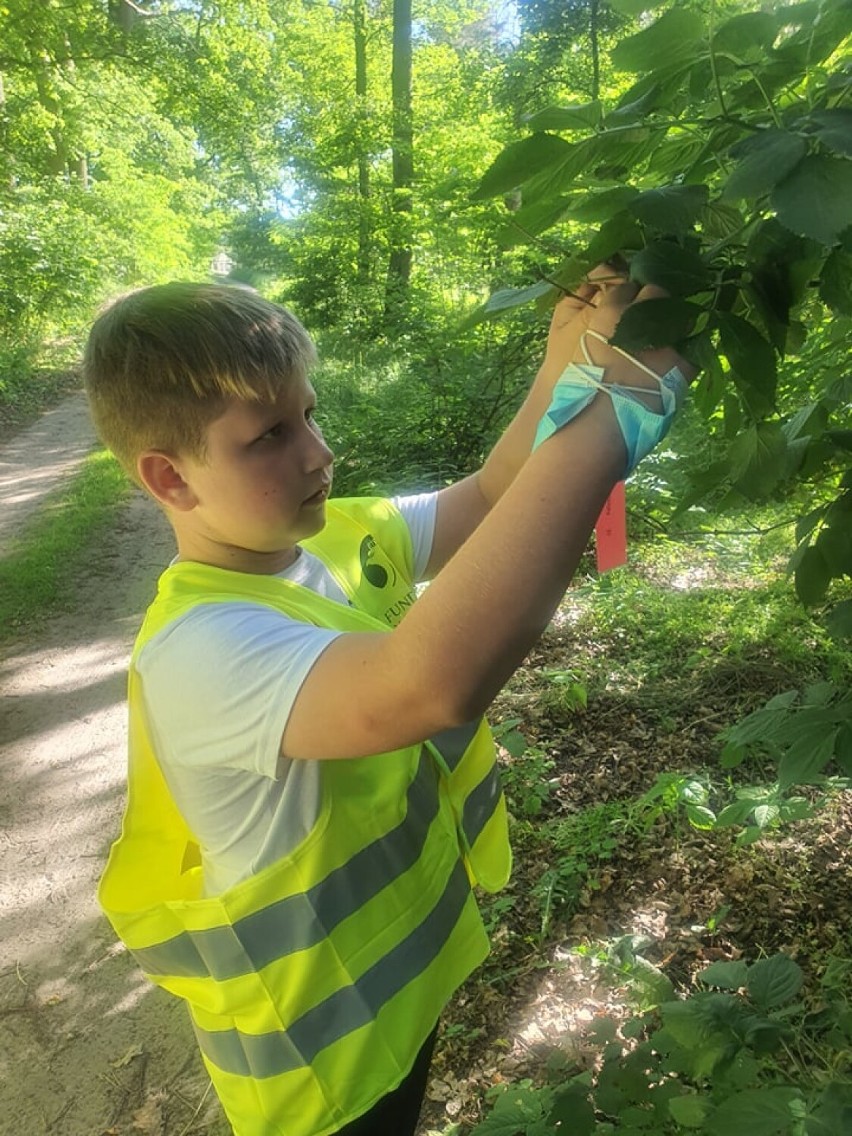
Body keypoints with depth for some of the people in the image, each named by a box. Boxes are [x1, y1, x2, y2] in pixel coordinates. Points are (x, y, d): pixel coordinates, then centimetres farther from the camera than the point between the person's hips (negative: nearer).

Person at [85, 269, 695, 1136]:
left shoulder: (335, 537, -9)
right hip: (318, 1045, -6)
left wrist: (566, 360, -19)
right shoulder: (198, 650, -36)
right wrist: (614, 395, -50)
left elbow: (484, 504, -2)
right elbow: (436, 680, -53)